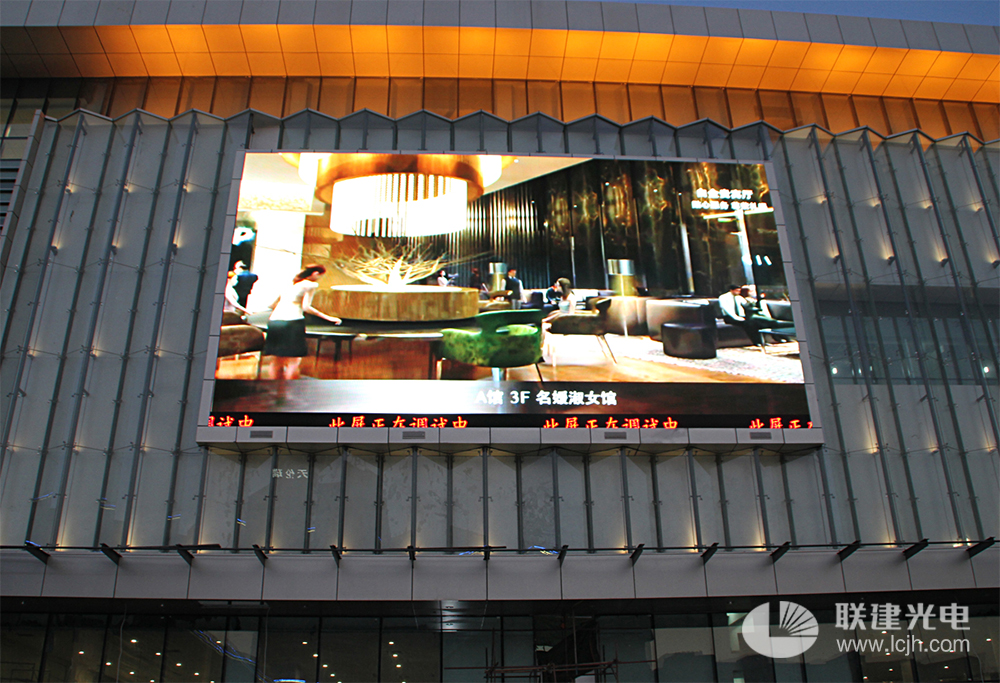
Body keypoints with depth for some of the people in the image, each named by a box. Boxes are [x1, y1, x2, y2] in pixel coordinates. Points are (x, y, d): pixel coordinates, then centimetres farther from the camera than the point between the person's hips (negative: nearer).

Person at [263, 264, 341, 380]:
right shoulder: (311, 285, 3)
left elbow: (272, 305, 21)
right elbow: (306, 307, -9)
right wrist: (327, 317, -6)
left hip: (273, 321, 7)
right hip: (292, 322, -7)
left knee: (278, 361, 13)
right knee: (293, 361, -1)